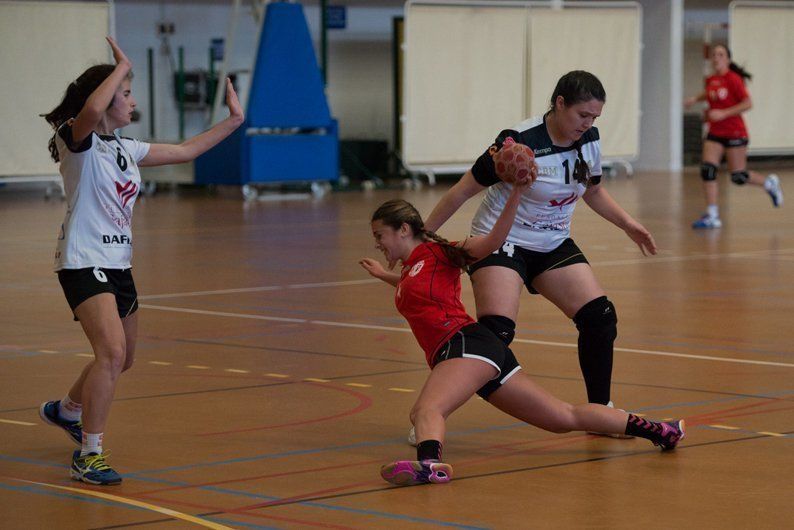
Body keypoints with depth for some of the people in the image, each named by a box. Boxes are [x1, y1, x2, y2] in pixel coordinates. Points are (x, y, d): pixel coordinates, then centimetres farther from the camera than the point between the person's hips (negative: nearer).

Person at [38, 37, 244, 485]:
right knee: (112, 352, -24)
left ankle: (65, 410, 48)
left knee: (122, 358, 21)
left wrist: (233, 121, 15)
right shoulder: (77, 140, -11)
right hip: (84, 263, -9)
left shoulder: (125, 148, 13)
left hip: (119, 264, 9)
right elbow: (91, 110, -34)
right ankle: (89, 456, -17)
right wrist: (123, 67, -21)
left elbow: (184, 151, 19)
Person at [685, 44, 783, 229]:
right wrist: (695, 99, 13)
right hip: (715, 133, 6)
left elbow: (747, 103, -17)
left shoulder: (733, 79, -13)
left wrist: (723, 113, -24)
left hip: (734, 133, -6)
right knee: (707, 170, -10)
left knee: (738, 177, 0)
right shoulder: (711, 80, 7)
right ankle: (712, 216, -7)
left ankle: (769, 183, 30)